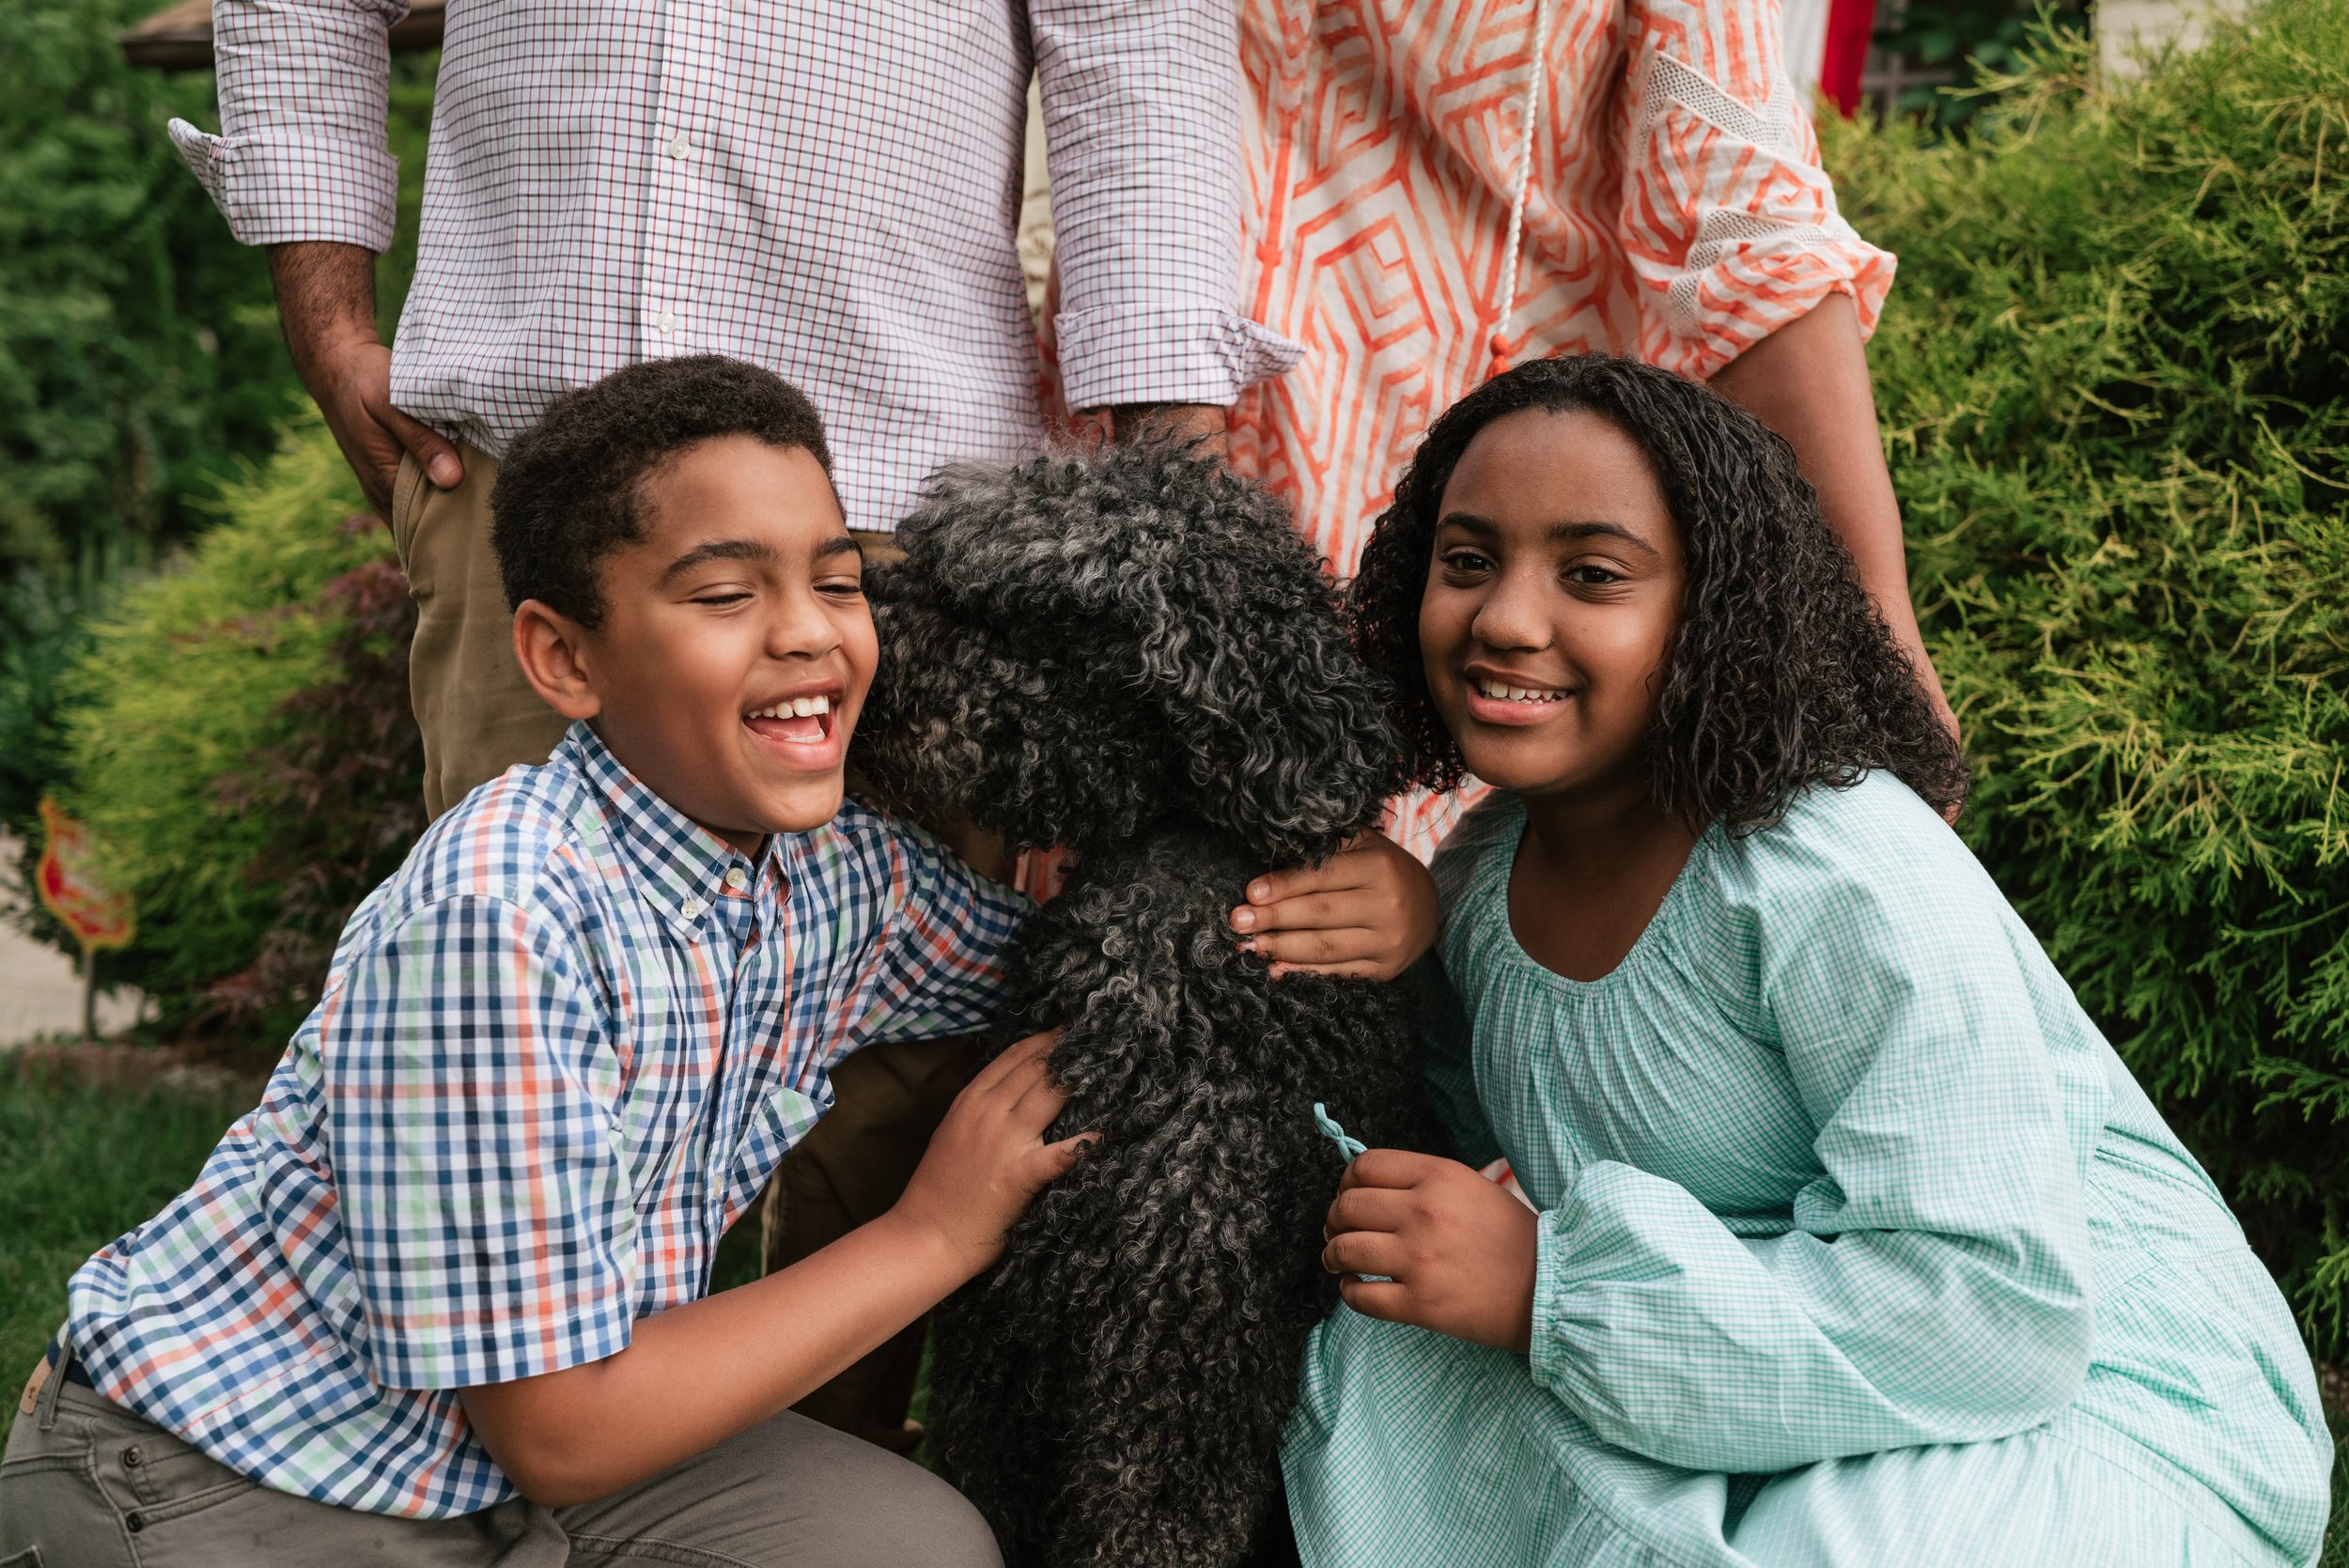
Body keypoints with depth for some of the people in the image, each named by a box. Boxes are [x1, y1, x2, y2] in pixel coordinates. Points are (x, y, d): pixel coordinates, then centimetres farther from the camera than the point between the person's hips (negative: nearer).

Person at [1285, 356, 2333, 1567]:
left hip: (2075, 1407, -6)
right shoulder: (1477, 877, 0)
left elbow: (2000, 1310, -31)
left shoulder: (1846, 879, -26)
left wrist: (1544, 1287, -31)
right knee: (1397, 1368, -13)